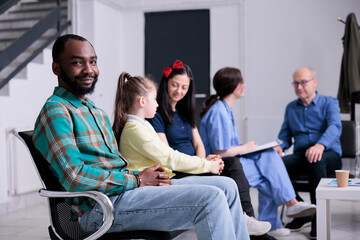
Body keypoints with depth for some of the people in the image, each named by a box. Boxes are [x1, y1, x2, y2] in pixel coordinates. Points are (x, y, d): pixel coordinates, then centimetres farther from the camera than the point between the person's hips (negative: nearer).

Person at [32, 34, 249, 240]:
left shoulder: (97, 113, 23)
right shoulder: (55, 111, -8)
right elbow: (75, 177, -19)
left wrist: (146, 176, 3)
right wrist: (138, 180, -13)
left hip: (124, 188, 9)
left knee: (227, 187, 3)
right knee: (210, 199, -22)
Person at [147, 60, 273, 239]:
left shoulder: (184, 111, 21)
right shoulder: (156, 114, -5)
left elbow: (198, 144, 16)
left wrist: (203, 160, -8)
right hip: (175, 173, -7)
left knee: (233, 163, -20)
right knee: (232, 166, -27)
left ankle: (247, 219, -28)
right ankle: (245, 221, -25)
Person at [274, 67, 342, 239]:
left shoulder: (329, 103, 6)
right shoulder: (291, 108, 20)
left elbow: (335, 127, -13)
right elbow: (285, 135, 20)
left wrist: (320, 144, -35)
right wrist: (279, 147, -7)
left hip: (329, 154, -3)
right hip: (301, 154, 4)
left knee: (316, 161, -40)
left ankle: (319, 219, -30)